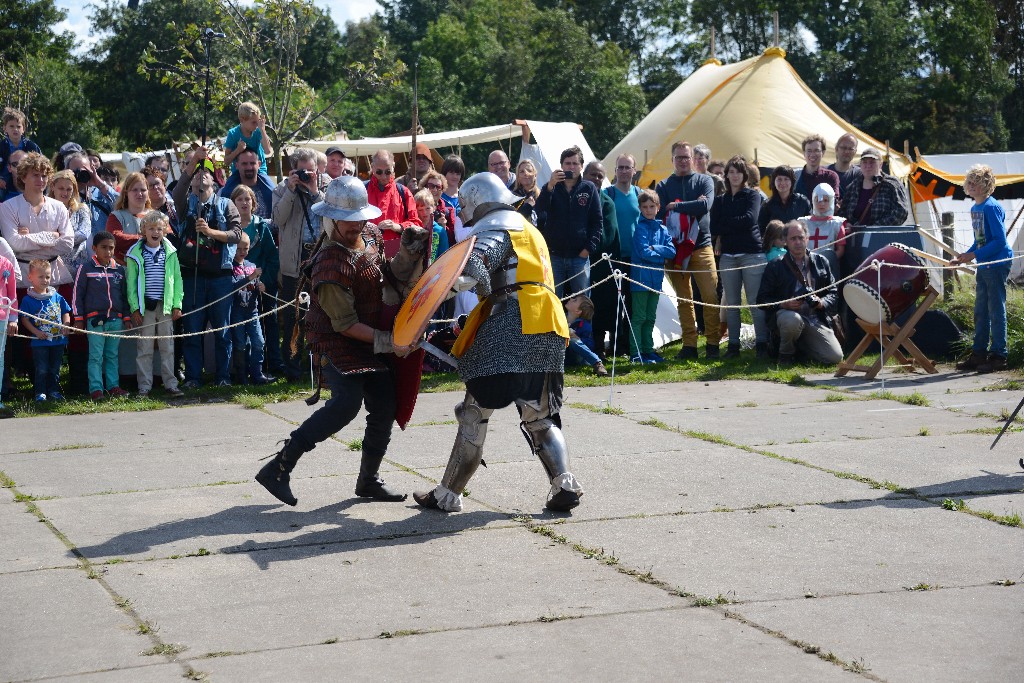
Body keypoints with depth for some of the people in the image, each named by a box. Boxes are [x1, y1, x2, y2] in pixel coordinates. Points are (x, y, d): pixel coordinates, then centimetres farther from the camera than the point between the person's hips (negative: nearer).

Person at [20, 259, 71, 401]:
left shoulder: (57, 297, 6)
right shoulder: (28, 299, -6)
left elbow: (65, 313, 14)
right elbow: (25, 319, -5)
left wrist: (66, 325, -4)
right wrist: (36, 332, -16)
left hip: (58, 340, 4)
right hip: (40, 342, -4)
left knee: (55, 368, 13)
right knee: (41, 369, -3)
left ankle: (54, 390, 23)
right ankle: (40, 393, 6)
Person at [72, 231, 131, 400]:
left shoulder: (119, 270, 11)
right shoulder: (86, 269, -1)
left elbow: (124, 295, 17)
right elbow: (77, 294, 1)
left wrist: (126, 317, 14)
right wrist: (78, 319, -2)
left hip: (116, 319, 4)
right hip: (95, 320, -4)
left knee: (113, 356, 9)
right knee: (96, 357, -3)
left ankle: (113, 386, 14)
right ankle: (96, 389, -1)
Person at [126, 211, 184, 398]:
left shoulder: (170, 253, 5)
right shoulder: (135, 254, -1)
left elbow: (177, 279, 7)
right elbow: (131, 283, -1)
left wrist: (177, 305, 1)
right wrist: (135, 308, -6)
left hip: (165, 306, 2)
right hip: (144, 307, -2)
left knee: (167, 347, 7)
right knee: (144, 349, 2)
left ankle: (170, 384, 12)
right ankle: (144, 387, 7)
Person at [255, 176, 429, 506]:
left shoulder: (371, 234, 0)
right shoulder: (330, 265, -25)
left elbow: (386, 274, 18)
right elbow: (344, 324, -22)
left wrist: (406, 253, 0)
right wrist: (384, 341, -25)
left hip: (374, 338, 9)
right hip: (336, 342, -9)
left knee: (384, 406, 8)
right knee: (347, 401, -25)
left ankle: (369, 479, 25)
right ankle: (279, 467, -22)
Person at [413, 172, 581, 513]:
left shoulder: (496, 229, -1)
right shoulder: (528, 230, 29)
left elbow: (472, 268, -22)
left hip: (508, 333, -8)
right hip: (546, 335, 9)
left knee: (474, 414, -1)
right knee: (540, 417, 14)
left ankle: (448, 494, 4)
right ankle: (563, 483, -5)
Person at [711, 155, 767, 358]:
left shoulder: (752, 195, 5)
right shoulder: (720, 200, 16)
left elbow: (750, 219, -11)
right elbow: (714, 228, 5)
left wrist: (725, 226, -3)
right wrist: (737, 225, -3)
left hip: (752, 253, -4)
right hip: (728, 255, 4)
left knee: (756, 301, -8)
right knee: (731, 303, 4)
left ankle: (762, 344, -6)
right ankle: (733, 345, 8)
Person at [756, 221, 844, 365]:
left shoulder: (821, 262, 13)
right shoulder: (775, 267, 4)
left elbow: (833, 293, 15)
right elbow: (762, 299, 1)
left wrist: (822, 302, -8)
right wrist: (784, 304, -17)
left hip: (816, 319, 3)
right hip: (786, 314, -3)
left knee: (835, 357, -16)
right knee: (792, 320, -41)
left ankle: (801, 345, 15)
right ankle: (786, 353, -8)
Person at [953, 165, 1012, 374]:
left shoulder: (991, 208, -15)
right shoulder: (975, 209, 12)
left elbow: (999, 240, -19)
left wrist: (974, 255, -21)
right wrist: (964, 256, 7)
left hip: (997, 264, -9)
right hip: (984, 266, 9)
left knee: (996, 311, -5)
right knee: (981, 311, 12)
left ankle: (998, 356, 0)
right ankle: (978, 354, 18)